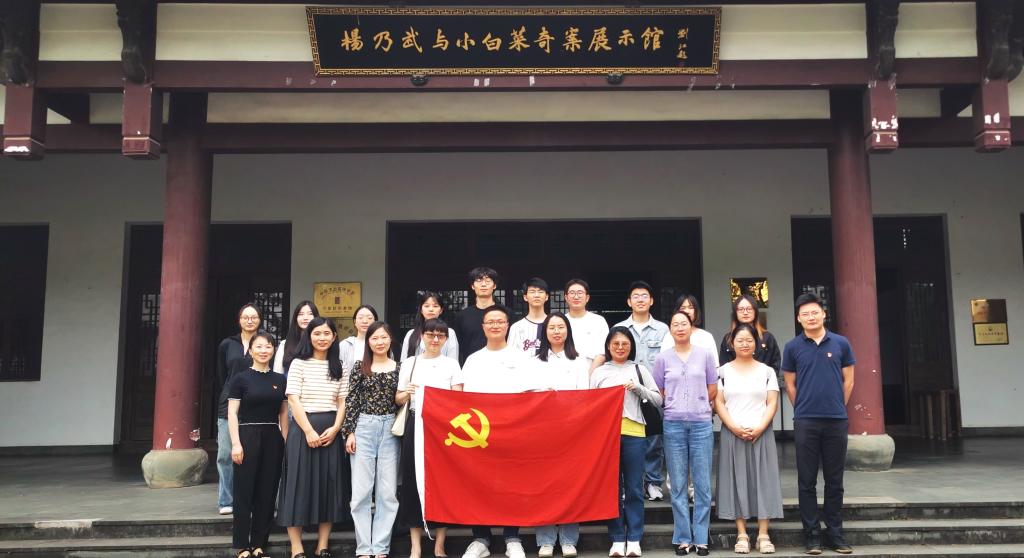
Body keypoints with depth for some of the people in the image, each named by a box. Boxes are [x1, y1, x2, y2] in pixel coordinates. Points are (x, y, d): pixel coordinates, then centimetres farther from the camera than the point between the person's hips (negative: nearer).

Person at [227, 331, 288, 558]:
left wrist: (285, 441, 6)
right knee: (244, 492, 0)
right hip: (248, 437, -4)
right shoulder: (241, 378, -1)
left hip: (273, 439, 4)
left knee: (267, 493, 6)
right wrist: (236, 443, -11)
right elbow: (232, 413, -4)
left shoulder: (280, 380, 9)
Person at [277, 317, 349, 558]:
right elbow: (293, 400, -7)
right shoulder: (299, 364, 0)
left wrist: (335, 428, -7)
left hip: (330, 430, 4)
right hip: (302, 427, -4)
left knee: (328, 484, 5)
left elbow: (342, 401, 8)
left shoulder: (338, 367, 11)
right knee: (299, 483, -2)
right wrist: (309, 431, -15)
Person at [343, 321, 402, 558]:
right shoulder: (360, 367, 4)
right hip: (364, 428, -1)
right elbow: (351, 401, 1)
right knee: (361, 490, 0)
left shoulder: (398, 368, 8)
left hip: (390, 429, 1)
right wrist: (349, 432, -5)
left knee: (388, 491, 2)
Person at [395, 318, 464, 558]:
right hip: (416, 424, 1)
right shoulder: (410, 363, 11)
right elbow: (398, 400, 11)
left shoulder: (451, 364, 8)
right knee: (413, 480, -1)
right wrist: (406, 394, -10)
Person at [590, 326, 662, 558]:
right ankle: (617, 539, 11)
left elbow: (658, 400, 7)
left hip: (634, 433, 0)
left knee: (634, 488, 3)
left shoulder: (639, 369, 10)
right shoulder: (599, 372, 11)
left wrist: (638, 388, -8)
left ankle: (634, 539, 11)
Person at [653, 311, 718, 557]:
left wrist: (697, 406, 7)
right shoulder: (663, 358, 5)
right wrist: (678, 407, 5)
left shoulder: (705, 354, 5)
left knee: (703, 484, 2)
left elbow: (713, 389, 10)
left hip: (701, 423, 0)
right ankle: (683, 538, 12)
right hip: (674, 424, 0)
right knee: (678, 485, 4)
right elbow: (659, 392, 10)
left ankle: (701, 538, 10)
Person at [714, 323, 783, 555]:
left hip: (761, 433, 0)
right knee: (736, 481, 0)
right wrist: (735, 428, -12)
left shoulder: (767, 371, 8)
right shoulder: (723, 371, 7)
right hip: (732, 434, 0)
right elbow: (718, 403, 1)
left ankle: (763, 535, 4)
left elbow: (772, 403, 2)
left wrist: (759, 428, -12)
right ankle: (742, 535, 5)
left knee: (762, 479, -1)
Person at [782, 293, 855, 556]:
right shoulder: (792, 347, 2)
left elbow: (848, 381, 9)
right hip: (805, 422, -1)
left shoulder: (841, 344, 4)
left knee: (834, 481, 8)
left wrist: (837, 408, 10)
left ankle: (835, 533, 17)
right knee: (807, 481, 3)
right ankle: (812, 534, 10)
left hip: (837, 421, 1)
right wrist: (803, 410, 8)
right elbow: (790, 384, 8)